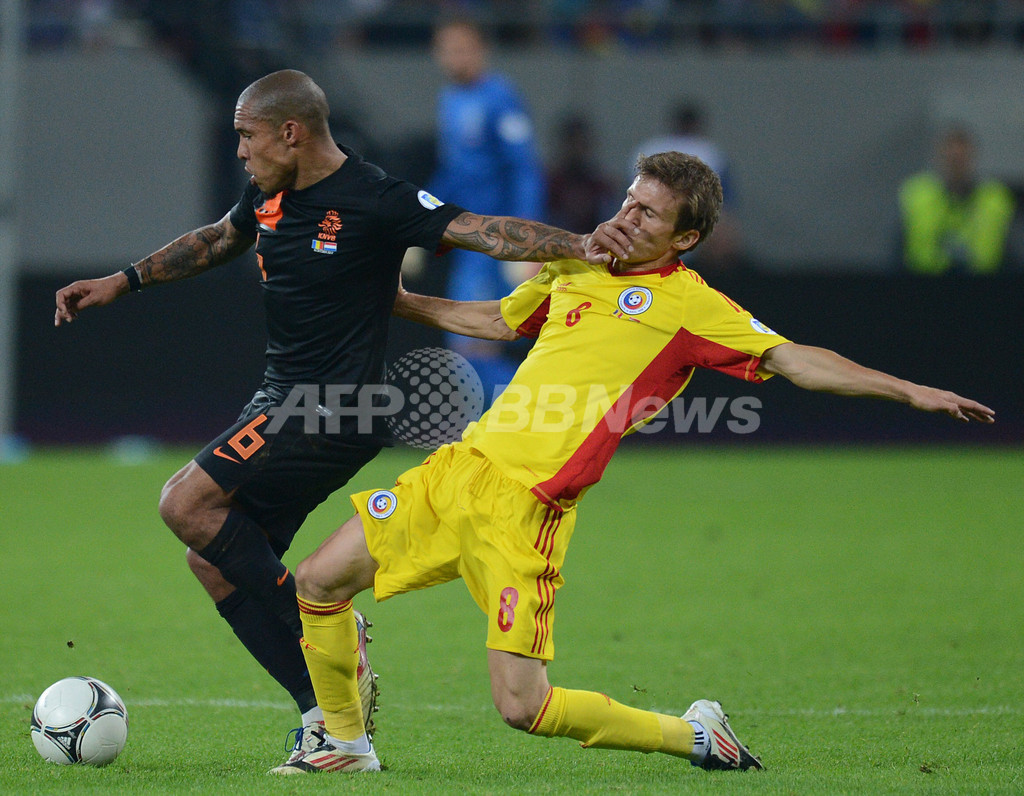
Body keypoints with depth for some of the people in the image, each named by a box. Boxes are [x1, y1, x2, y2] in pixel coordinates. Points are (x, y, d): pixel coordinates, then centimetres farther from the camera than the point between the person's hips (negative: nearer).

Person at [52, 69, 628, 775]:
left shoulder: (376, 201, -16)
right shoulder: (269, 196, 9)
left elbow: (489, 233, -20)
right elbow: (216, 242, 30)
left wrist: (585, 248, -33)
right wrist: (121, 283, 30)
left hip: (339, 409, -9)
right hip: (284, 399, 9)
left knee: (187, 504, -18)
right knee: (216, 558, 3)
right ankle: (326, 710, 3)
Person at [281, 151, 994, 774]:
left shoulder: (691, 305, -2)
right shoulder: (574, 267, 16)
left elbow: (795, 360, -6)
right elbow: (495, 319, 34)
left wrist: (911, 391, -14)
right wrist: (395, 300, 36)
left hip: (527, 505, -6)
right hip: (462, 466, 6)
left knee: (523, 706, -13)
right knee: (320, 581, 5)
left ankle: (693, 736, 9)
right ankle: (345, 743, 26)